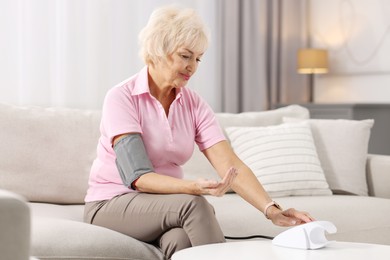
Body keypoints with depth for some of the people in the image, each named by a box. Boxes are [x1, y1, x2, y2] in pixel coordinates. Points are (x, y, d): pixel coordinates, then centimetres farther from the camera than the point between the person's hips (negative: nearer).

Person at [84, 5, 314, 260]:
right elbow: (138, 177, -24)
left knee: (182, 240, -33)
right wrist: (193, 188, -41)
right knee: (194, 204, -31)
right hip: (112, 204, -4)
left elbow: (230, 164, -11)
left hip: (164, 204, 4)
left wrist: (272, 210, -26)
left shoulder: (194, 104, 0)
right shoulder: (121, 98, -15)